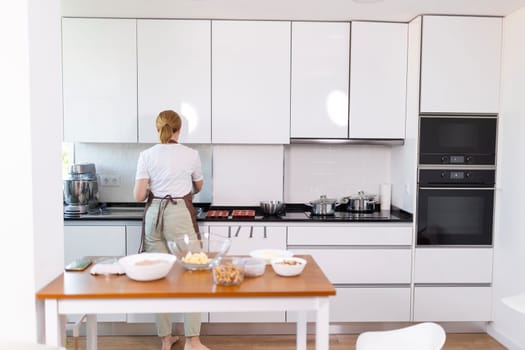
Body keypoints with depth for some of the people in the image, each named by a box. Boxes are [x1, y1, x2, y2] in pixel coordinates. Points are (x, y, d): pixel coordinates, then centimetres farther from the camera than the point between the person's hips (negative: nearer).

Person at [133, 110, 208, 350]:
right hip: (180, 215, -2)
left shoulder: (146, 155, 1)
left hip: (154, 215, 3)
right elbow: (198, 186, 18)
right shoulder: (191, 154, 0)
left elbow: (139, 196, -4)